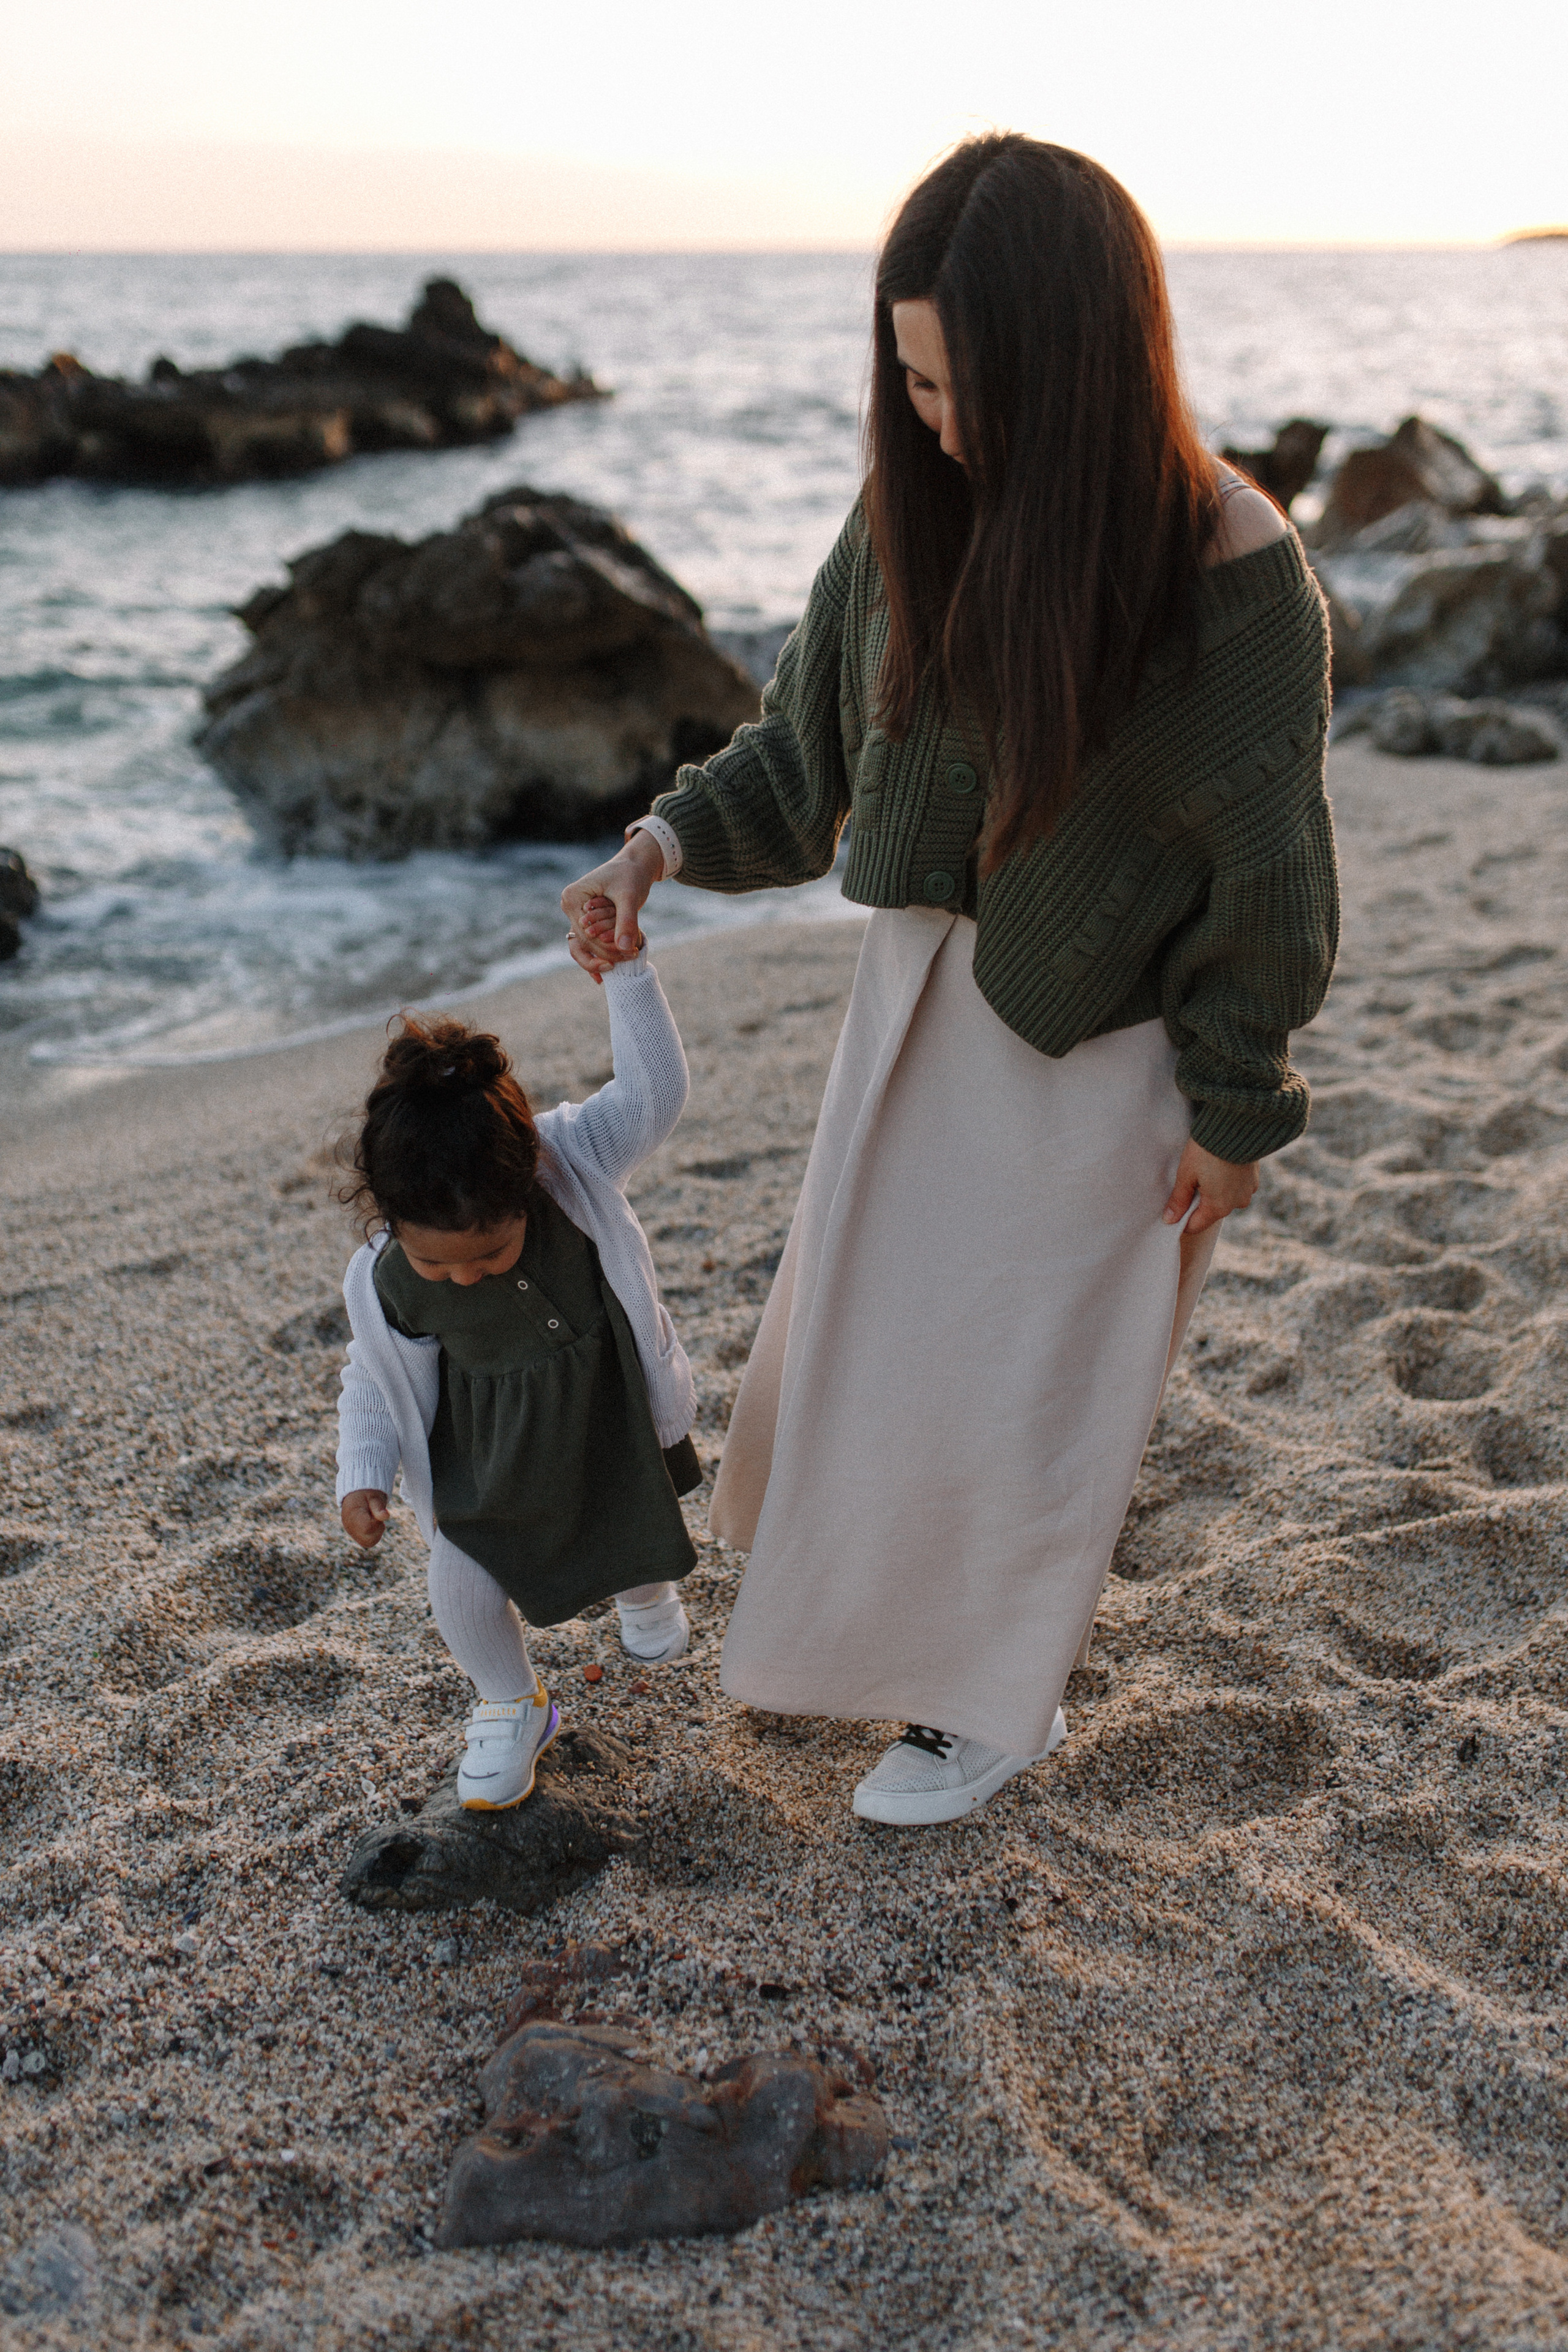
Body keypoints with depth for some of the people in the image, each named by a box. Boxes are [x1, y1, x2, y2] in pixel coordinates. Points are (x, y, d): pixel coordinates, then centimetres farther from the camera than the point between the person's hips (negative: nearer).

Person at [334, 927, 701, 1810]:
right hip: (488, 1447, 0)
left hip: (609, 1413, 1)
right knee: (462, 1585, -5)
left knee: (638, 1538, 19)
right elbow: (378, 1375, -8)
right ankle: (514, 1706, 28)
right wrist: (363, 1475, -15)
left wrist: (626, 969, -37)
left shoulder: (572, 1160, -28)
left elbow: (654, 1092, -29)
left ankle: (644, 1588, 60)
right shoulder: (385, 1282, -25)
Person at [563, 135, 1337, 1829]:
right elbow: (813, 738, 3)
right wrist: (662, 849, -11)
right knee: (866, 1308, 20)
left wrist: (1233, 1115, -10)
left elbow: (1263, 864, -15)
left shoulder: (1229, 568, -23)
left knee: (1019, 1367, 9)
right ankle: (867, 1585, 50)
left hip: (1101, 1030, -6)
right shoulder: (921, 503, -8)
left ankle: (998, 1697, 35)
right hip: (923, 985, 6)